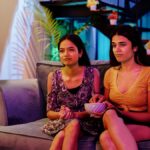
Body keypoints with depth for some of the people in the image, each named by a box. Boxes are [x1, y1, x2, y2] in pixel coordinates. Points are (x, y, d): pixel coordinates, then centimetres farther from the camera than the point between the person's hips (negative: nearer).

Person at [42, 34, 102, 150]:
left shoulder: (92, 73, -5)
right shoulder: (53, 77, 0)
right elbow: (49, 112, 2)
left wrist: (73, 114, -23)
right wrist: (60, 114, -21)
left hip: (85, 122, -1)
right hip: (60, 123, 1)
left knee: (73, 125, -34)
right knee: (62, 135, -33)